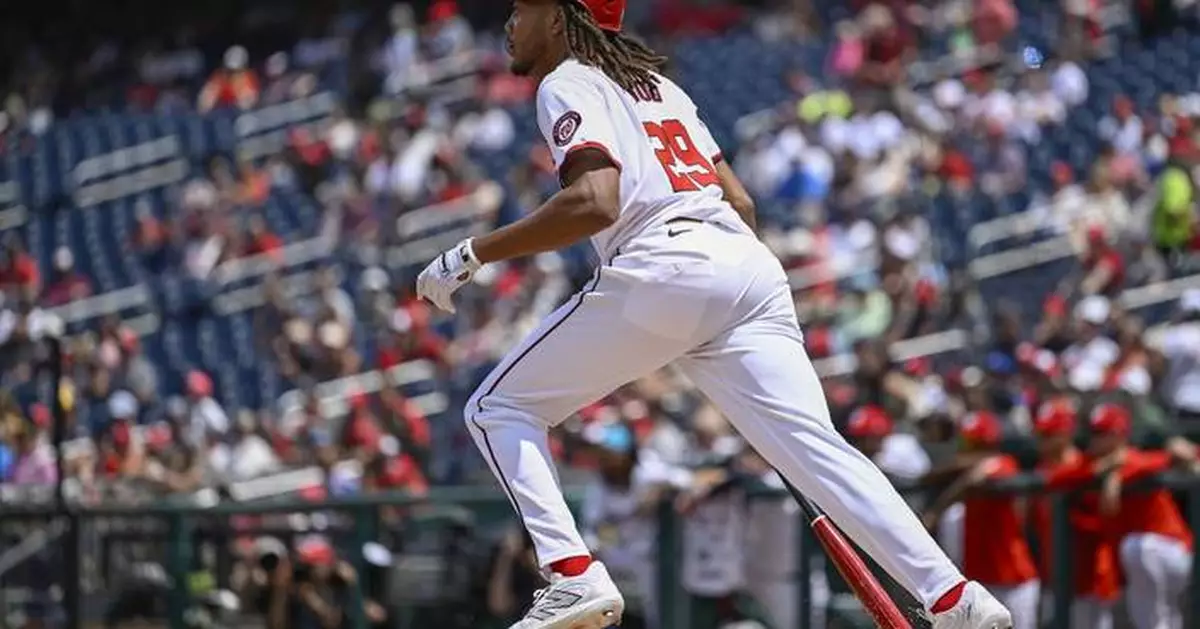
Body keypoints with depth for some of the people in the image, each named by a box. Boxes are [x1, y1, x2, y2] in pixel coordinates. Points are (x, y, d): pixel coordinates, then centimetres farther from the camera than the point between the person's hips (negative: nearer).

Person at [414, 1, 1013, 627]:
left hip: (660, 272, -7)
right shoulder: (657, 85, 31)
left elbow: (594, 204, -12)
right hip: (752, 268, 7)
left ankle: (573, 575, -8)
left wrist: (472, 256, -7)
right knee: (814, 444, -5)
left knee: (498, 408, 10)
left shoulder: (567, 86, 7)